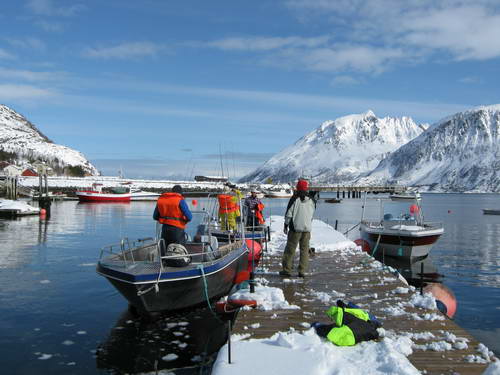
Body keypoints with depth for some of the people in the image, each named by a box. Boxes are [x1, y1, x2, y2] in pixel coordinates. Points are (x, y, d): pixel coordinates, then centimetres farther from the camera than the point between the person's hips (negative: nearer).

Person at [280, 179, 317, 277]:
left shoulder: (294, 199, -8)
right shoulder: (312, 200, 3)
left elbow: (288, 214, -6)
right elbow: (312, 215, 13)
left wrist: (286, 225, 4)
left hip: (295, 228, -3)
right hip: (307, 229, 3)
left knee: (290, 249, 4)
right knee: (304, 250, 8)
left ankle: (287, 270, 7)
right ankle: (302, 271, 8)